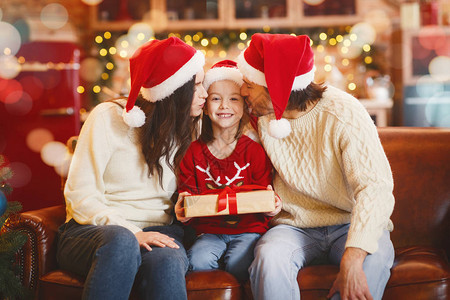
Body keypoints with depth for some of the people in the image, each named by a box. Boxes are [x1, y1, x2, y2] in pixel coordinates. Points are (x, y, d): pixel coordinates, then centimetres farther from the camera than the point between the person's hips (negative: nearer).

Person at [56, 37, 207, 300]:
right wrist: (132, 233, -20)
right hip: (93, 230, -2)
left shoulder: (187, 127, 13)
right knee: (121, 242, -40)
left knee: (168, 262, -36)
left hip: (157, 231, 3)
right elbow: (80, 195, -6)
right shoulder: (109, 117, -1)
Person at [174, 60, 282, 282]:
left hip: (248, 228, -1)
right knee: (198, 260, -28)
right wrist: (182, 209, -14)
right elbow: (187, 190, 9)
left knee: (238, 263, -30)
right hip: (209, 229, 2)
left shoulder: (255, 151, 3)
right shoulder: (194, 152, 8)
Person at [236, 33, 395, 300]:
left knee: (374, 258, -37)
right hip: (295, 226, 3)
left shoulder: (344, 114, -17)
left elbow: (376, 187, -26)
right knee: (269, 258, -33)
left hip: (349, 224, -2)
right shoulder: (262, 116, -1)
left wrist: (352, 260, -40)